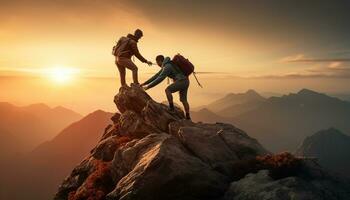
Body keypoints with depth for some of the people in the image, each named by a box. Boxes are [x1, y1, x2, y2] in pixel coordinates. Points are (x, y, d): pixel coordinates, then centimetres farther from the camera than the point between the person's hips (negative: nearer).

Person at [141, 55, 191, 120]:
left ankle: (171, 107, -7)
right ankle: (188, 117, 14)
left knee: (167, 90, -13)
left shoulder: (167, 67, -15)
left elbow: (159, 79, -21)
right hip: (185, 81, 10)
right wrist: (144, 83, 17)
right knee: (183, 100, 12)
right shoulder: (166, 66, 18)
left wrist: (148, 86, -16)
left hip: (181, 81, -10)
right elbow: (157, 75, 19)